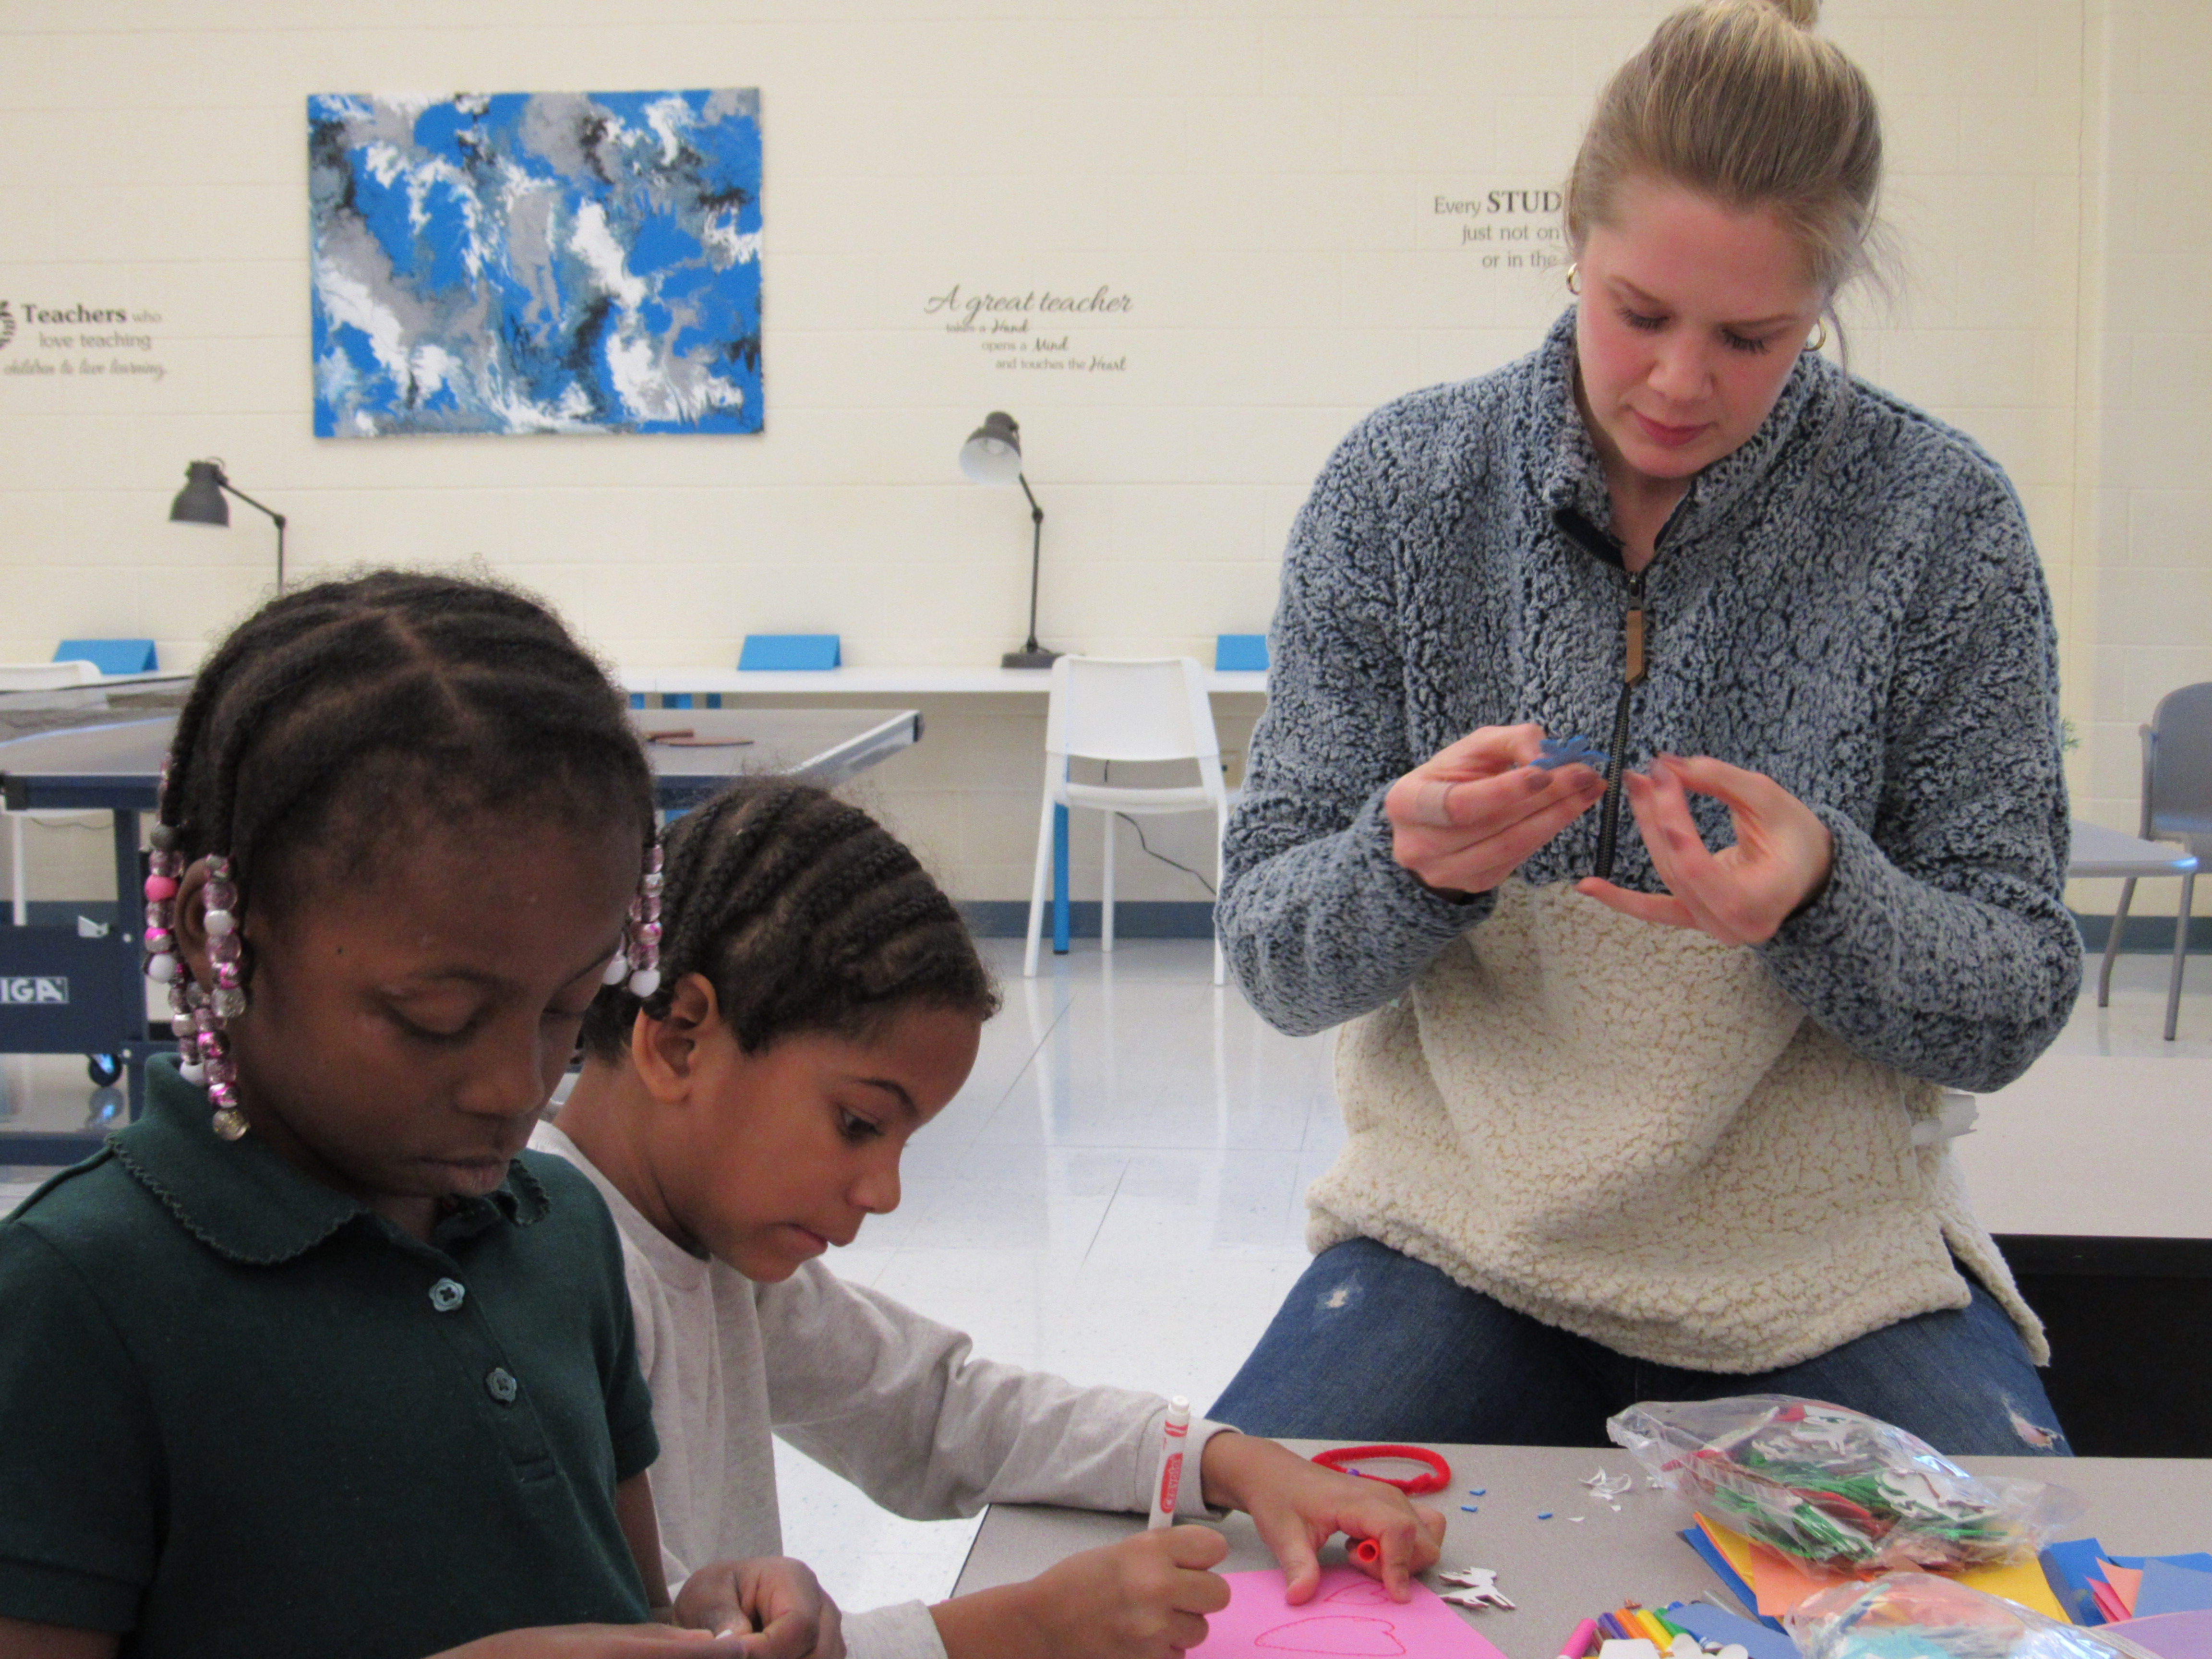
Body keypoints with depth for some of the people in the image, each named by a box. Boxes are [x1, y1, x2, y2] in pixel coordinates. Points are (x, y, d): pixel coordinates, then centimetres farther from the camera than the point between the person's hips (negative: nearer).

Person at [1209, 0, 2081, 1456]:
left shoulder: (1939, 516, -6)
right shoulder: (1401, 483, -4)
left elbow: (2017, 1004, -4)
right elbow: (1273, 955, -2)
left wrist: (1822, 893, -25)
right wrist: (1407, 861, -25)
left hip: (1825, 1265, 0)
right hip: (1464, 1236, 0)